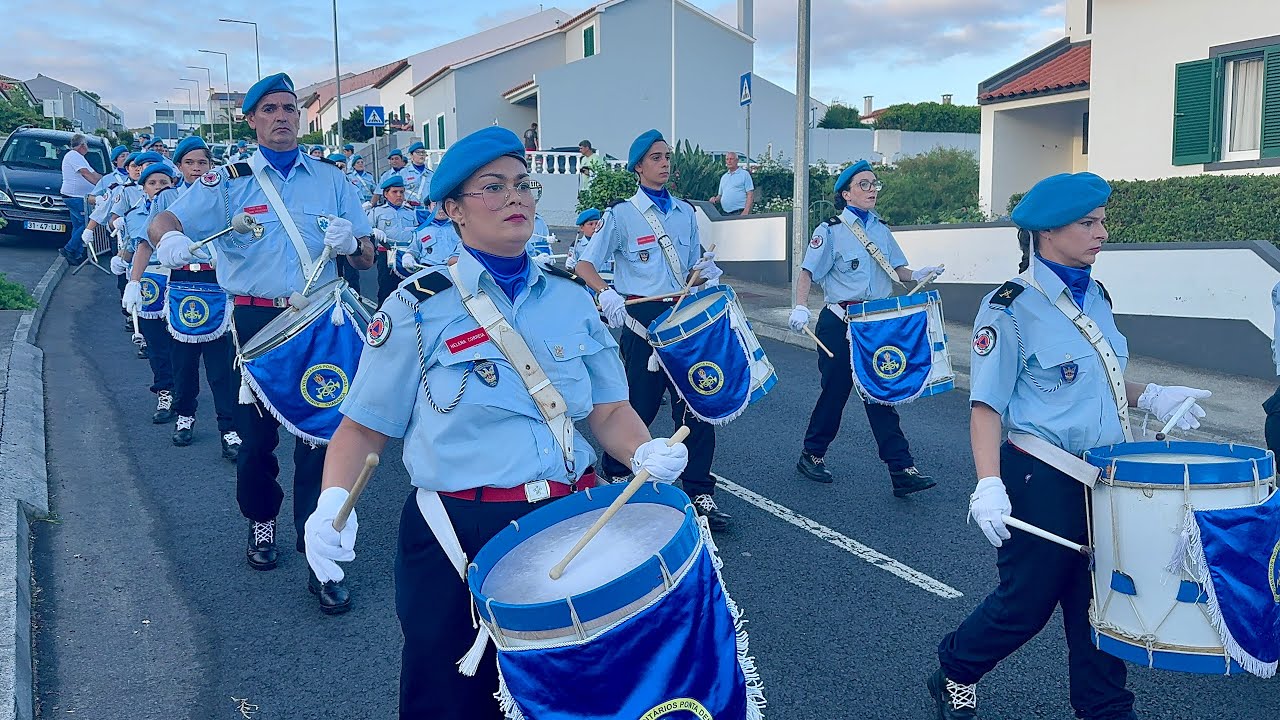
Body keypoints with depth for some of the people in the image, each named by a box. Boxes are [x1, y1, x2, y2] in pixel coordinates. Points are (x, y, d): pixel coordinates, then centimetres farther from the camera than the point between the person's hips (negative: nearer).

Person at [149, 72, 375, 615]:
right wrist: (170, 237, -30)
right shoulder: (229, 181, 3)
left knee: (320, 435, -3)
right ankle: (260, 521, 37)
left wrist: (349, 242, -17)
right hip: (255, 322, 0)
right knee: (256, 435, 11)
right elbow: (162, 223, -6)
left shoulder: (331, 180, 7)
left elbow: (367, 260, 7)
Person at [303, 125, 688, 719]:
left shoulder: (571, 300, 5)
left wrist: (645, 452, -13)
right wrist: (333, 502, -20)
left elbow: (608, 409, 7)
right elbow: (364, 428, -2)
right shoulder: (417, 309, -5)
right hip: (459, 543, -3)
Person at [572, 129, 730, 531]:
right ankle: (614, 475, 27)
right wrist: (607, 294, -25)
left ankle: (700, 493, 9)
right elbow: (585, 265, -5)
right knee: (640, 404, 3)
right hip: (643, 318, -4)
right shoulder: (622, 215, -2)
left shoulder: (685, 213, 13)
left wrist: (706, 271, -5)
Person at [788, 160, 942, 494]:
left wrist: (917, 275, -8)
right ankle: (812, 455, 25)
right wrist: (800, 307, -23)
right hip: (839, 325, -5)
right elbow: (807, 271, -10)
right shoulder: (831, 230, -5)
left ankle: (901, 469, 0)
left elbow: (896, 269, 13)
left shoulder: (881, 229, 12)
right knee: (835, 390, 5)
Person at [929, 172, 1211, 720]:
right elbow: (987, 406, -15)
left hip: (1102, 479, 7)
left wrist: (1149, 397, 3)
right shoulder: (1012, 306, -14)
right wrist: (989, 485, -24)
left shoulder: (1096, 297, 9)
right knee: (1026, 603, 6)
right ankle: (954, 675, 31)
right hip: (1042, 482, -7)